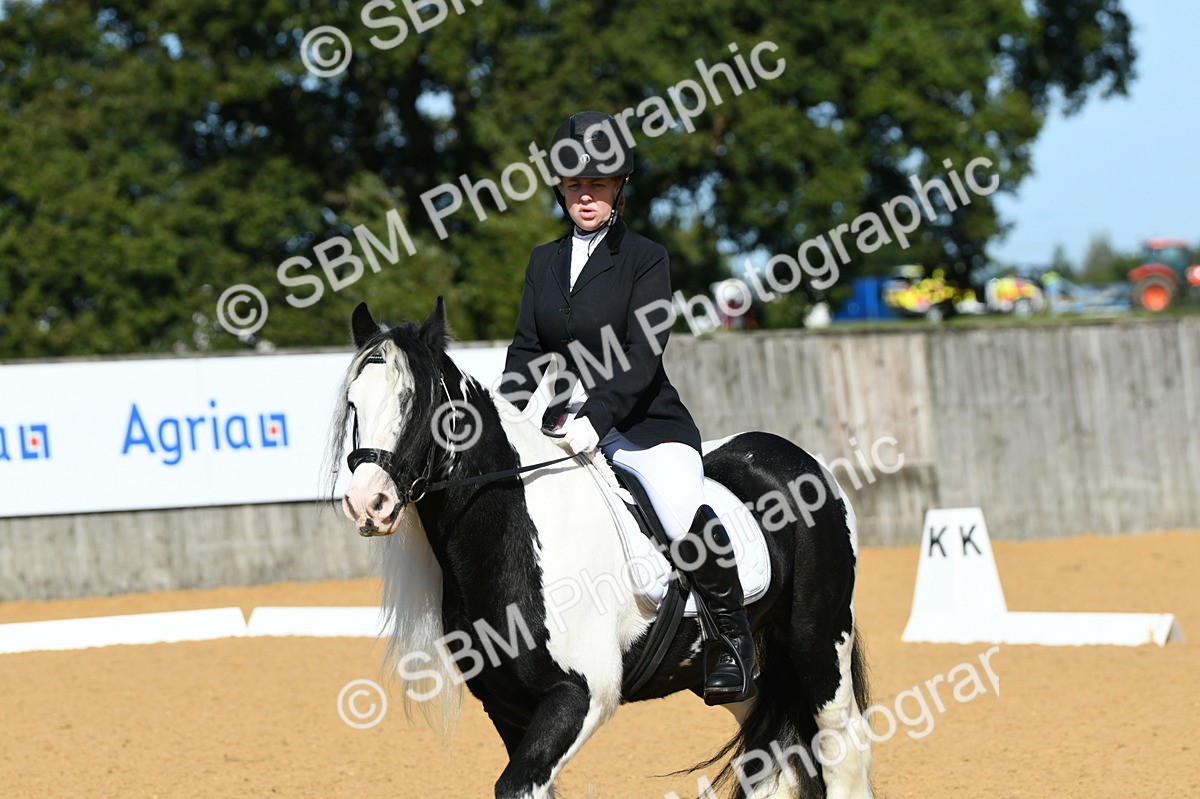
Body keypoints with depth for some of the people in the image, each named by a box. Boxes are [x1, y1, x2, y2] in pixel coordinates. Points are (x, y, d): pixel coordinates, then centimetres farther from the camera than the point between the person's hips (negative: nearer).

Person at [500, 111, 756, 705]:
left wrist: (596, 418, -27)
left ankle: (732, 635, -5)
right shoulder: (544, 262, 13)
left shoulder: (645, 258, -3)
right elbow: (526, 350, 11)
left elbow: (642, 355, -13)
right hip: (561, 427, 6)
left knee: (688, 521, -30)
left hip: (644, 424, -5)